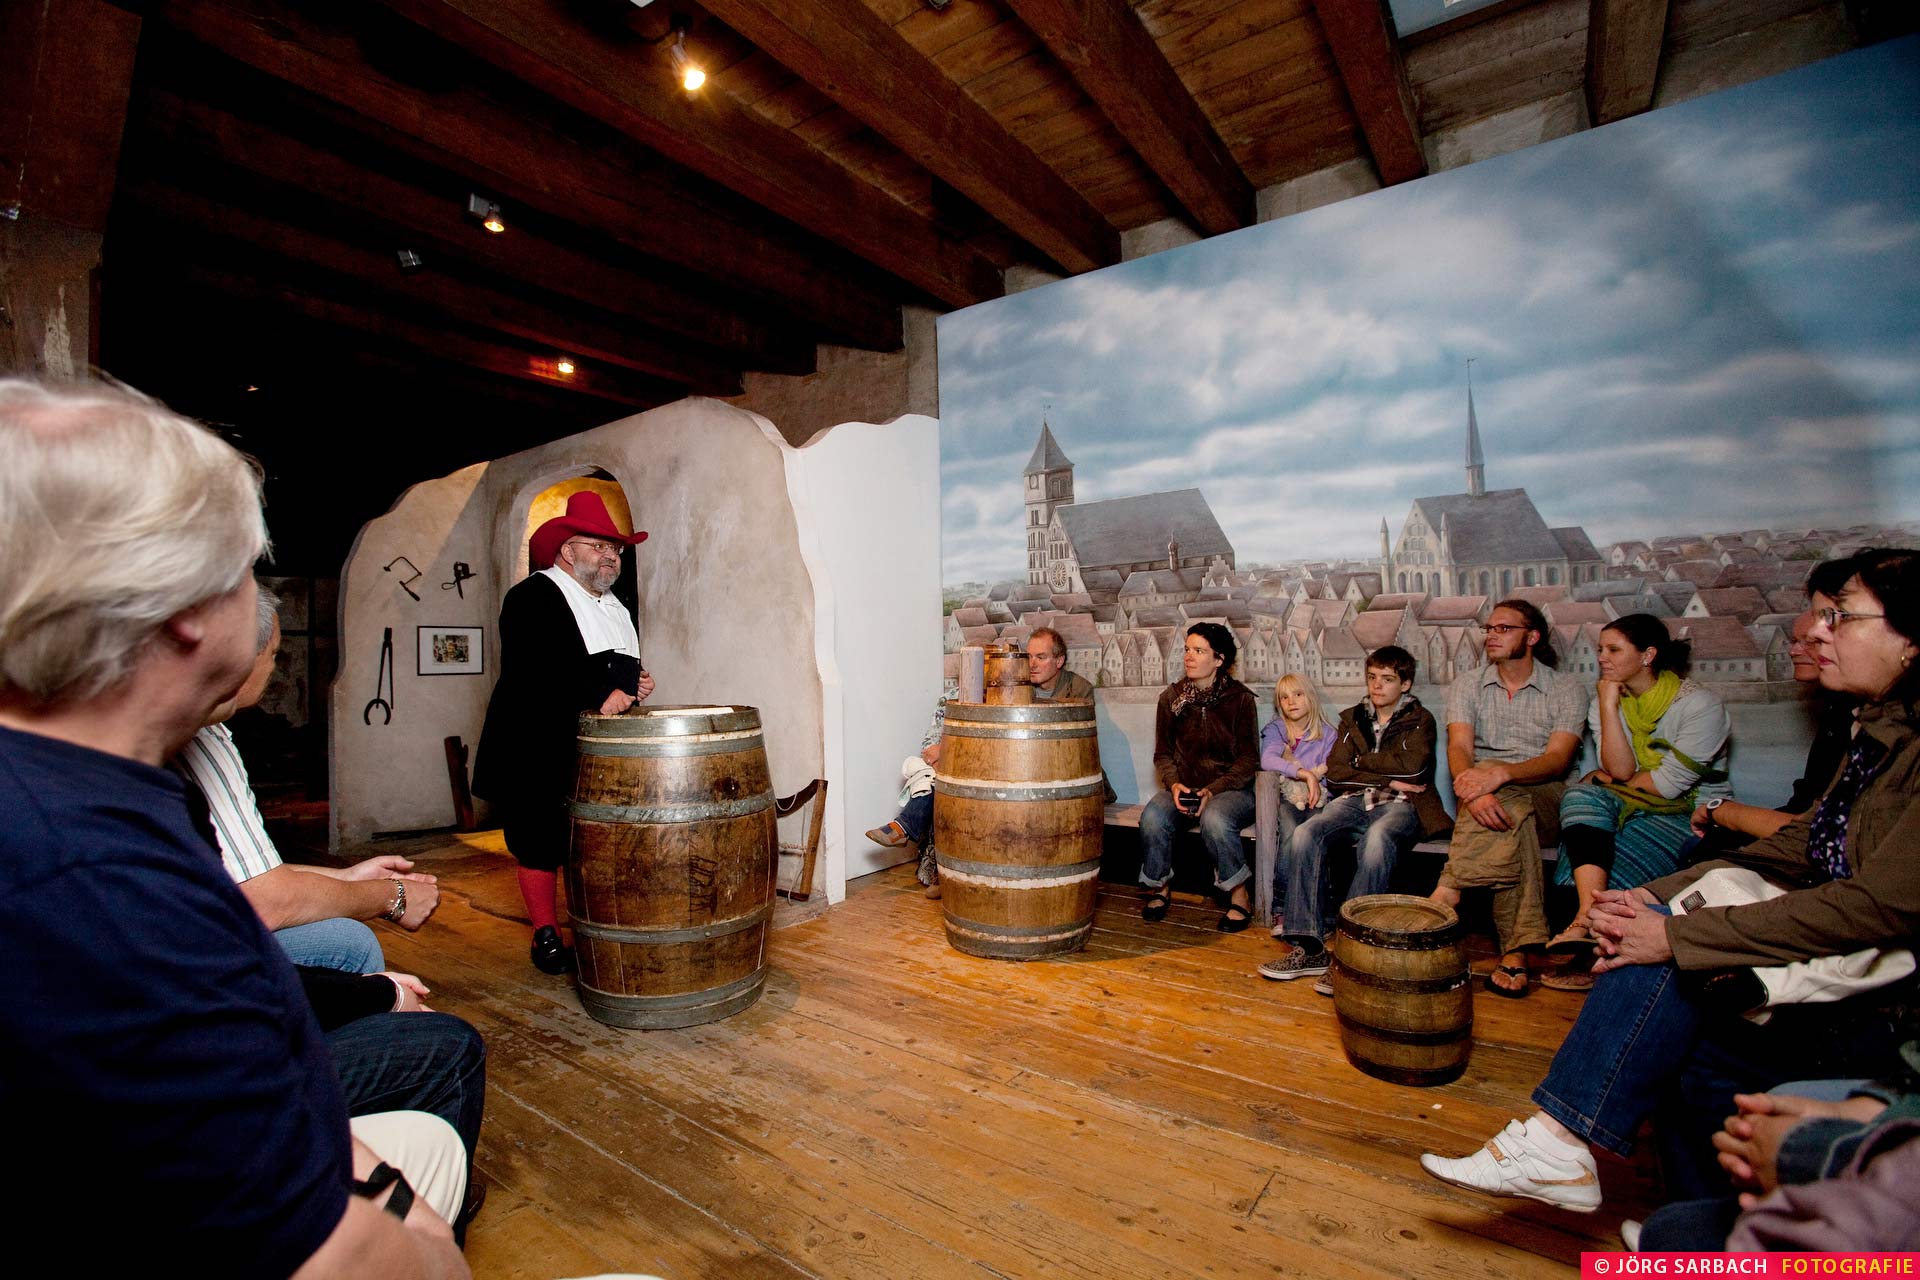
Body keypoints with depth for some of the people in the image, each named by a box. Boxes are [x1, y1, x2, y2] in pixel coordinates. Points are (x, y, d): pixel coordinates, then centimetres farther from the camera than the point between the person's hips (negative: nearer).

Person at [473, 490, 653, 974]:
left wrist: (634, 684, 9)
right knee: (540, 845, 4)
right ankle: (547, 938, 17)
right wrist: (600, 695, -24)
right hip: (540, 752, -6)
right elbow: (532, 667, -20)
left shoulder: (614, 606, 19)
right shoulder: (532, 596, -6)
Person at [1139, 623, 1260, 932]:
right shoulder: (1171, 697, 4)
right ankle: (1158, 890, -2)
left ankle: (1239, 897, -11)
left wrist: (1212, 790, -18)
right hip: (1182, 786, 3)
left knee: (1215, 820, -36)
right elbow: (1163, 753, 8)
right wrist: (1174, 784, -12)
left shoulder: (1240, 699, -5)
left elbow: (1248, 759, -5)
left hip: (1231, 788, -3)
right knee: (1152, 816, -27)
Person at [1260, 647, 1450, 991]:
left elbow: (1411, 766, -9)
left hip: (1400, 805, -3)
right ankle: (1309, 947, -27)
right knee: (1304, 836, -28)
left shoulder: (1420, 720, 13)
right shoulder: (1353, 718, 22)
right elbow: (1335, 774, 8)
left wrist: (1360, 762, 4)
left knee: (1376, 841, -39)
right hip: (1354, 801, 3)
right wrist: (1388, 780, -2)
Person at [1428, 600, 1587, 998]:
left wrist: (1500, 773, -34)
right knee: (1507, 808, -35)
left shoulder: (1568, 691, 5)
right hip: (1485, 792, 1)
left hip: (1544, 799, -1)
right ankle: (1515, 951, -41)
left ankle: (1449, 891, -39)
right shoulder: (1466, 686, 10)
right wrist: (1475, 790, -31)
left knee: (1506, 797, -36)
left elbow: (1558, 759, -12)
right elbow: (1459, 749, -7)